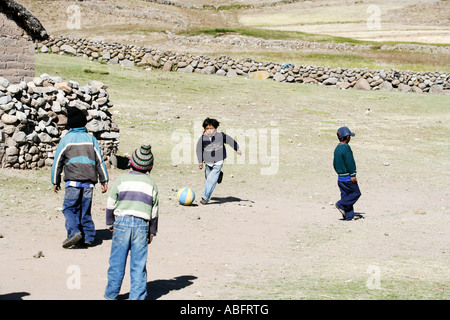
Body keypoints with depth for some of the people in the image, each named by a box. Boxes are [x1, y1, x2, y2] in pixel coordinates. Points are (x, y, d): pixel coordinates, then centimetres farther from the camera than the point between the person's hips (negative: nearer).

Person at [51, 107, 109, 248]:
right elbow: (100, 160, 9)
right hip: (89, 182, 3)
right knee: (85, 209, 11)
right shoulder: (91, 138, 10)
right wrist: (104, 180, 13)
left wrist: (55, 182, 14)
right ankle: (88, 236, 7)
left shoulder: (66, 139, 3)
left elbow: (57, 161, 5)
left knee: (69, 208, -1)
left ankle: (74, 232, -21)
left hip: (73, 181, -3)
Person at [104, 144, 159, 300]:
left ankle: (111, 294, 15)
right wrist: (152, 232, 20)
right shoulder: (151, 183, 8)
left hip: (122, 223, -1)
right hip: (142, 225, 1)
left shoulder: (122, 179, 2)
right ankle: (137, 296, 4)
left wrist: (110, 223, 16)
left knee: (117, 261, 6)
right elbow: (154, 211, 12)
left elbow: (110, 204, 4)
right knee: (138, 264, 4)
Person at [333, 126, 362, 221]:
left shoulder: (337, 149, 10)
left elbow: (335, 164, 17)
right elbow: (350, 162, -20)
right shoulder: (346, 147, -17)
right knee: (356, 193, 3)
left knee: (346, 195, 10)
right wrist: (353, 175, -18)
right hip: (348, 177, -9)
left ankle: (349, 215, 9)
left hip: (340, 177, 9)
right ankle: (341, 205, -6)